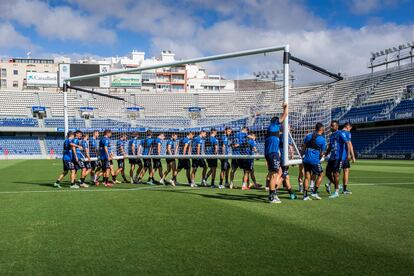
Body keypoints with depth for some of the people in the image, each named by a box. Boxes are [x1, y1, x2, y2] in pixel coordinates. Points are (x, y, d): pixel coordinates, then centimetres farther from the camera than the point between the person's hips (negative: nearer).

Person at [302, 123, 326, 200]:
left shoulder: (308, 136, 8)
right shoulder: (322, 140, -5)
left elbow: (303, 148, 10)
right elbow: (321, 153, -2)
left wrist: (302, 155, 22)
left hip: (306, 159, 5)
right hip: (315, 160, -5)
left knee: (307, 177, 9)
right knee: (320, 174, 14)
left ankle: (305, 195, 7)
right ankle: (314, 192, 9)